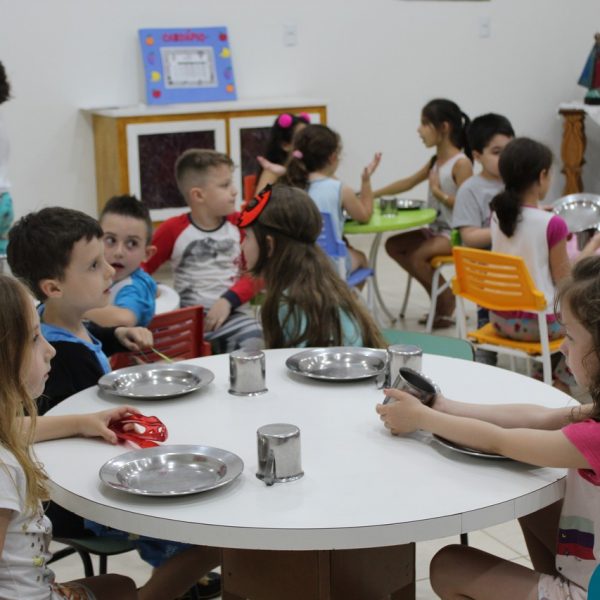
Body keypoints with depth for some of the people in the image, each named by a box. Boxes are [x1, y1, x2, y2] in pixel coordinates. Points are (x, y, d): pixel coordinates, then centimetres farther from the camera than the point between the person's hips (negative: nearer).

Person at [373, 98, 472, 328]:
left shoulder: (461, 163, -16)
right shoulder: (435, 161, 12)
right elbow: (408, 183, 16)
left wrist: (439, 193, -20)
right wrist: (373, 194, 11)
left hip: (455, 233, -10)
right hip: (435, 229, 10)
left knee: (416, 256, -25)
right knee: (393, 245, 6)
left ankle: (446, 300, 0)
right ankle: (439, 294, 8)